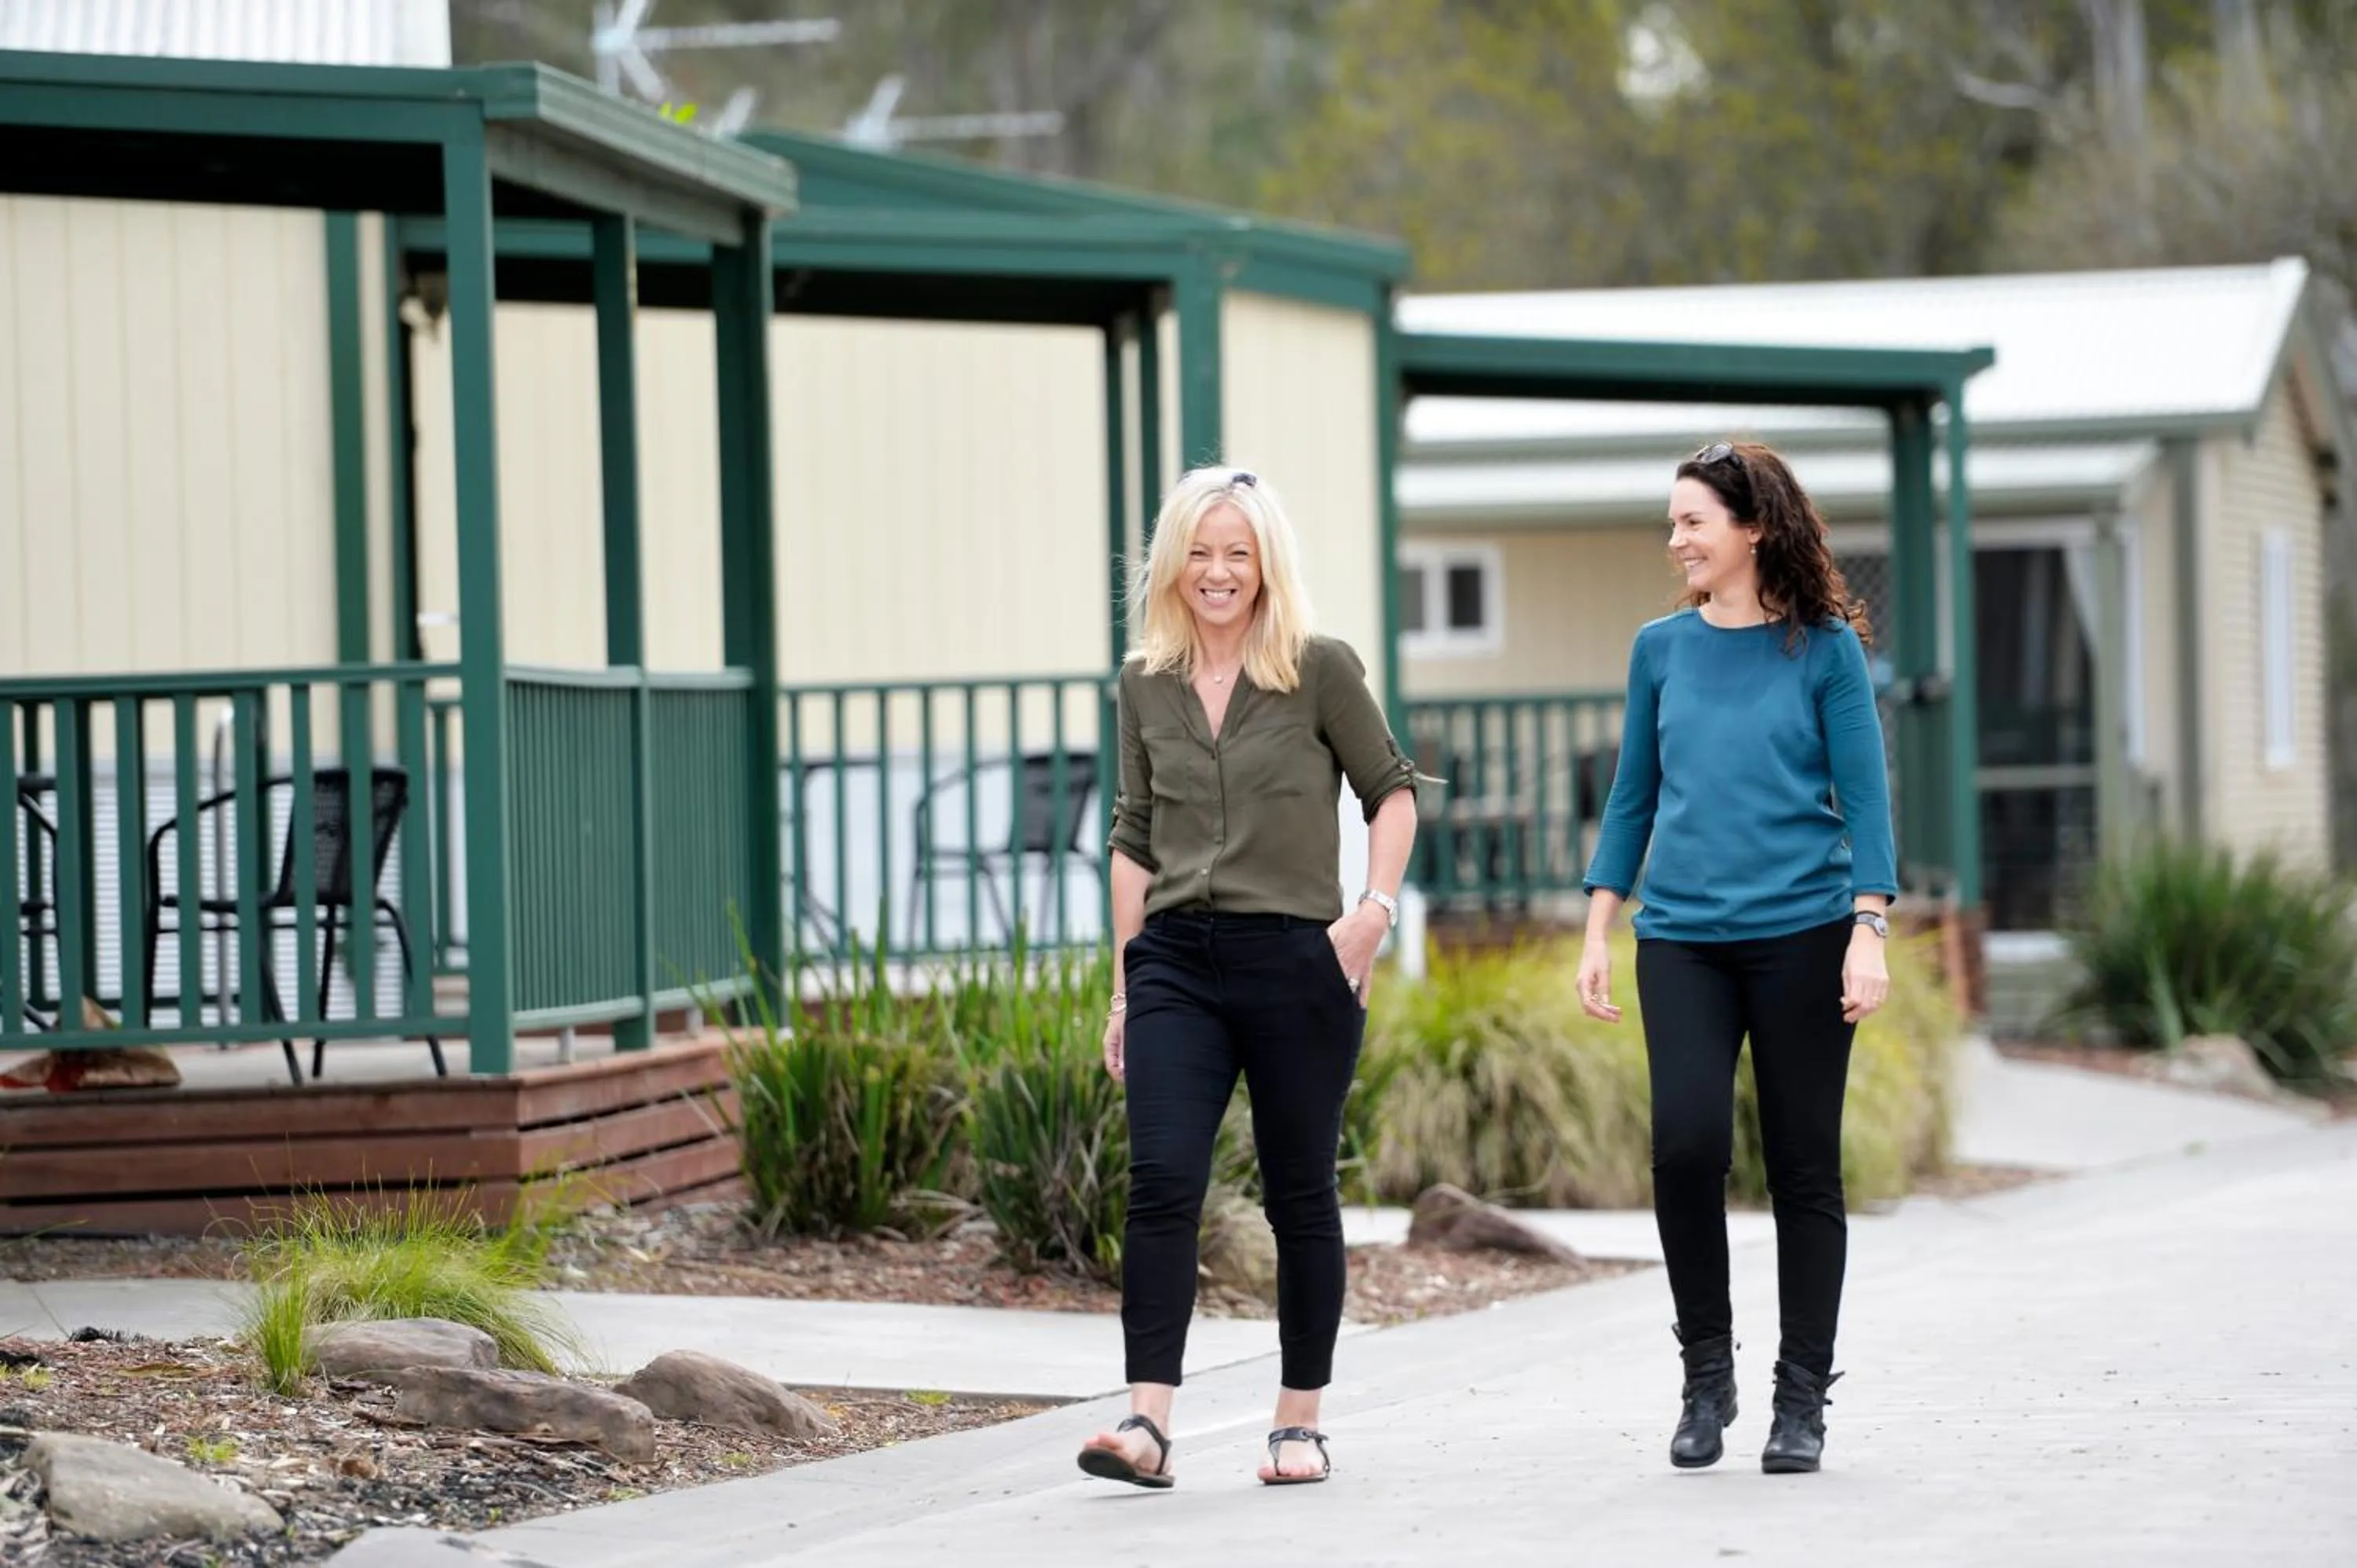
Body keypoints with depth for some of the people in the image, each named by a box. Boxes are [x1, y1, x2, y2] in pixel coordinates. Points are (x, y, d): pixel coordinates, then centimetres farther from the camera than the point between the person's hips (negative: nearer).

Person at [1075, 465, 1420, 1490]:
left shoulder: (1319, 671, -3)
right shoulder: (1146, 684, 8)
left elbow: (1390, 791, 5)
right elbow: (1134, 836, 14)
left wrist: (1376, 909, -8)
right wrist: (1122, 982, 13)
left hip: (1297, 962, -2)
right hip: (1177, 959, 2)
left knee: (1299, 1195, 6)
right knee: (1161, 1181, -11)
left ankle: (1300, 1420, 18)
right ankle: (1147, 1423, -16)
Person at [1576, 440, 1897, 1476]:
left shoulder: (1824, 648, 1)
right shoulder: (1662, 649, 9)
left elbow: (1864, 799, 0)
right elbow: (1632, 800, 15)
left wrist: (1869, 937, -9)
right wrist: (1597, 935, 9)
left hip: (1801, 936, -2)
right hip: (1682, 941, 2)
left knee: (1804, 1165, 2)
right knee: (1686, 1144, -13)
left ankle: (1801, 1401, 12)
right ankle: (1706, 1374, 5)